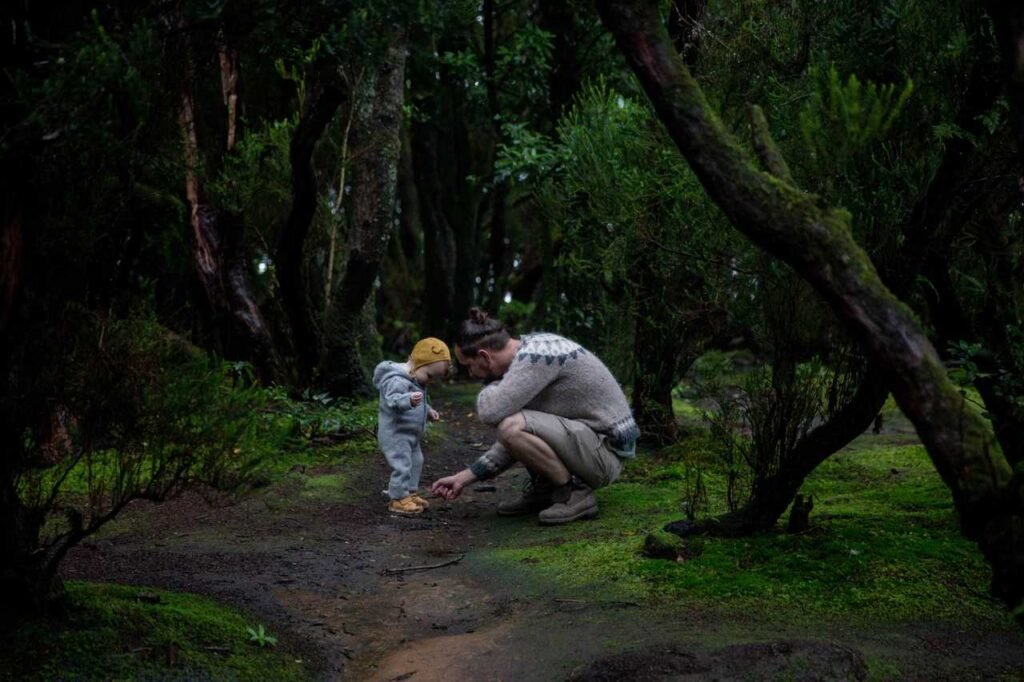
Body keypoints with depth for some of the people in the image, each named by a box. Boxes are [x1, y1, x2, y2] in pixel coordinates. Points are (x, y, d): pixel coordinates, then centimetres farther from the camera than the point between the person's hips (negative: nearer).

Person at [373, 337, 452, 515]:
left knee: (415, 463, 19)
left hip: (411, 435, 11)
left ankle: (411, 493, 31)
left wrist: (427, 410, 19)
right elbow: (392, 399, -40)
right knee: (402, 465, -13)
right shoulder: (397, 380, -23)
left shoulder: (416, 382, 12)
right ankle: (398, 499, -5)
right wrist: (409, 400, -55)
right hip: (395, 434, -11)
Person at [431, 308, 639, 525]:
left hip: (605, 451, -10)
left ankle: (576, 494, -11)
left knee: (512, 428, -26)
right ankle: (543, 490, 13)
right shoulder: (527, 354, 8)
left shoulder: (536, 354, -20)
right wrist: (464, 478, 13)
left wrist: (494, 383, -6)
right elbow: (515, 442, 14)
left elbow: (489, 412, -29)